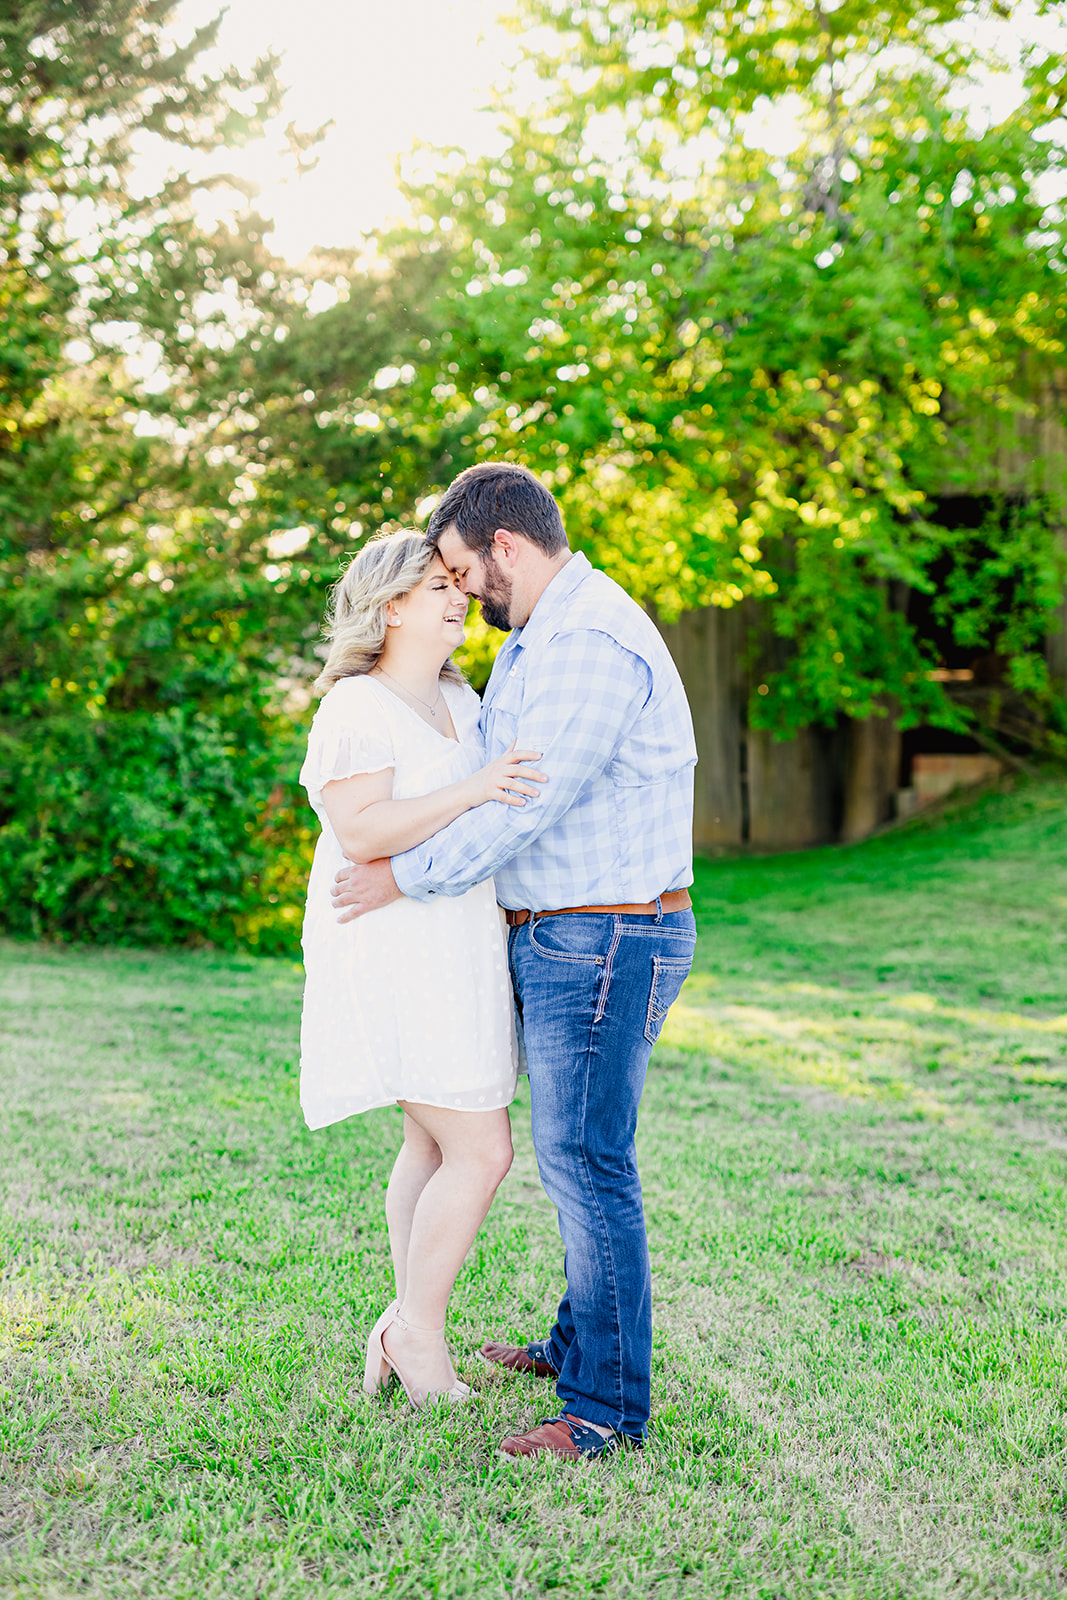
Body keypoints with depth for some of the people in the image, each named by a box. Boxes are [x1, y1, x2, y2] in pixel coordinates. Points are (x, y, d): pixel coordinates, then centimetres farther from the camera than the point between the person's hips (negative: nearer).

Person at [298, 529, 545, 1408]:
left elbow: (511, 795, 27)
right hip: (398, 960, -9)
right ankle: (418, 1331, 8)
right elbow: (361, 832, -25)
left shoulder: (458, 699, 14)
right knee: (482, 1151, -8)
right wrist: (475, 790, -32)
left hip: (453, 953, 9)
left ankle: (408, 1328, 24)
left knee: (438, 1146, 14)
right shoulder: (357, 707, -13)